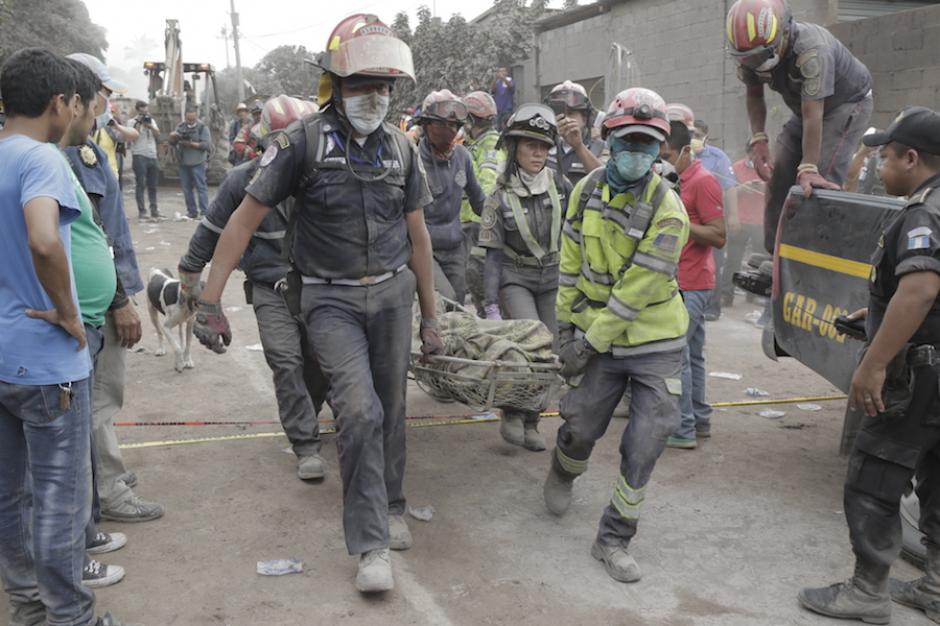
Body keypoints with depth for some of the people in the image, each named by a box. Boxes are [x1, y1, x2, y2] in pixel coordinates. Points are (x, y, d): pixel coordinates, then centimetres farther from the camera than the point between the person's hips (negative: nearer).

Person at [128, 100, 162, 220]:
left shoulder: (151, 120, 17)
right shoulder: (133, 122, 1)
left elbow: (158, 135, 5)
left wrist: (150, 126, -10)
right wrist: (139, 123, -14)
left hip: (152, 156, 5)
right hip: (139, 156, -5)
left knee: (153, 185, 8)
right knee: (140, 185, -5)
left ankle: (154, 210, 14)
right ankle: (142, 211, -5)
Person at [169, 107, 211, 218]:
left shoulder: (202, 127, -4)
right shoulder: (181, 126, 11)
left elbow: (207, 144, -12)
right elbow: (172, 143, 11)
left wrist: (192, 144, -20)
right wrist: (173, 137, -11)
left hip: (197, 163, -6)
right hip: (183, 162, 6)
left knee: (201, 187, -7)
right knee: (186, 188, 9)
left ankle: (204, 212, -6)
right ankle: (192, 212, 16)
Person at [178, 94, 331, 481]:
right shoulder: (242, 180, -6)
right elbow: (211, 232, 3)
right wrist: (189, 278, 8)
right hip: (270, 287, -2)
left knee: (319, 361, 8)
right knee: (287, 363, -12)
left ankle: (303, 418, 34)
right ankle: (306, 446, -6)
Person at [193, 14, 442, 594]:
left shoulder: (400, 147, 3)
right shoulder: (305, 141, -11)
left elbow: (417, 235, 10)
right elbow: (245, 218, -9)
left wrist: (430, 315, 12)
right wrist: (210, 301, -14)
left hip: (392, 292, 4)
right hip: (331, 299, -4)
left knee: (391, 408, 11)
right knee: (359, 410, -15)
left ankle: (391, 508, 33)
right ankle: (372, 545, -4)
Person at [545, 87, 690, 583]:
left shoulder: (667, 210, -16)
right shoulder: (587, 190, -1)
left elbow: (638, 289, -18)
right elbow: (571, 264, 6)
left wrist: (591, 341, -15)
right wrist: (566, 323, 5)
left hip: (656, 343, -2)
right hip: (598, 337, 3)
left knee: (644, 446, -2)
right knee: (580, 427, 8)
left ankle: (614, 540, 15)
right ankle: (562, 474, 45)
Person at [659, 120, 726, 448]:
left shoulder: (703, 181, -13)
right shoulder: (676, 180, 15)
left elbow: (718, 237, -17)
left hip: (691, 285, -10)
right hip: (684, 282, 10)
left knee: (674, 353, -9)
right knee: (691, 353, 14)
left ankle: (681, 430, -4)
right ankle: (699, 420, 23)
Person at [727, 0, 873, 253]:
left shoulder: (813, 50, -39)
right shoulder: (749, 51, -18)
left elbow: (812, 115, -40)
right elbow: (754, 95, -1)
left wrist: (808, 168, -41)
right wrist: (759, 140, -14)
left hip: (848, 103, -7)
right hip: (805, 108, 7)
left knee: (819, 184, -22)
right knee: (779, 179, 1)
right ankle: (774, 254, 11)